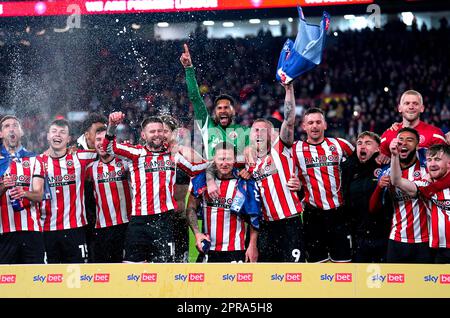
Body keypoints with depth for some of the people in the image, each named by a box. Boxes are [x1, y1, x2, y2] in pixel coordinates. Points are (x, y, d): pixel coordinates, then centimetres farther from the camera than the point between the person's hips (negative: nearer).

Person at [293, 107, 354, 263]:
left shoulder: (339, 145, 5)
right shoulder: (296, 149, 2)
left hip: (338, 213, 1)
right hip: (313, 213, -1)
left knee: (343, 259, 1)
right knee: (316, 260, 3)